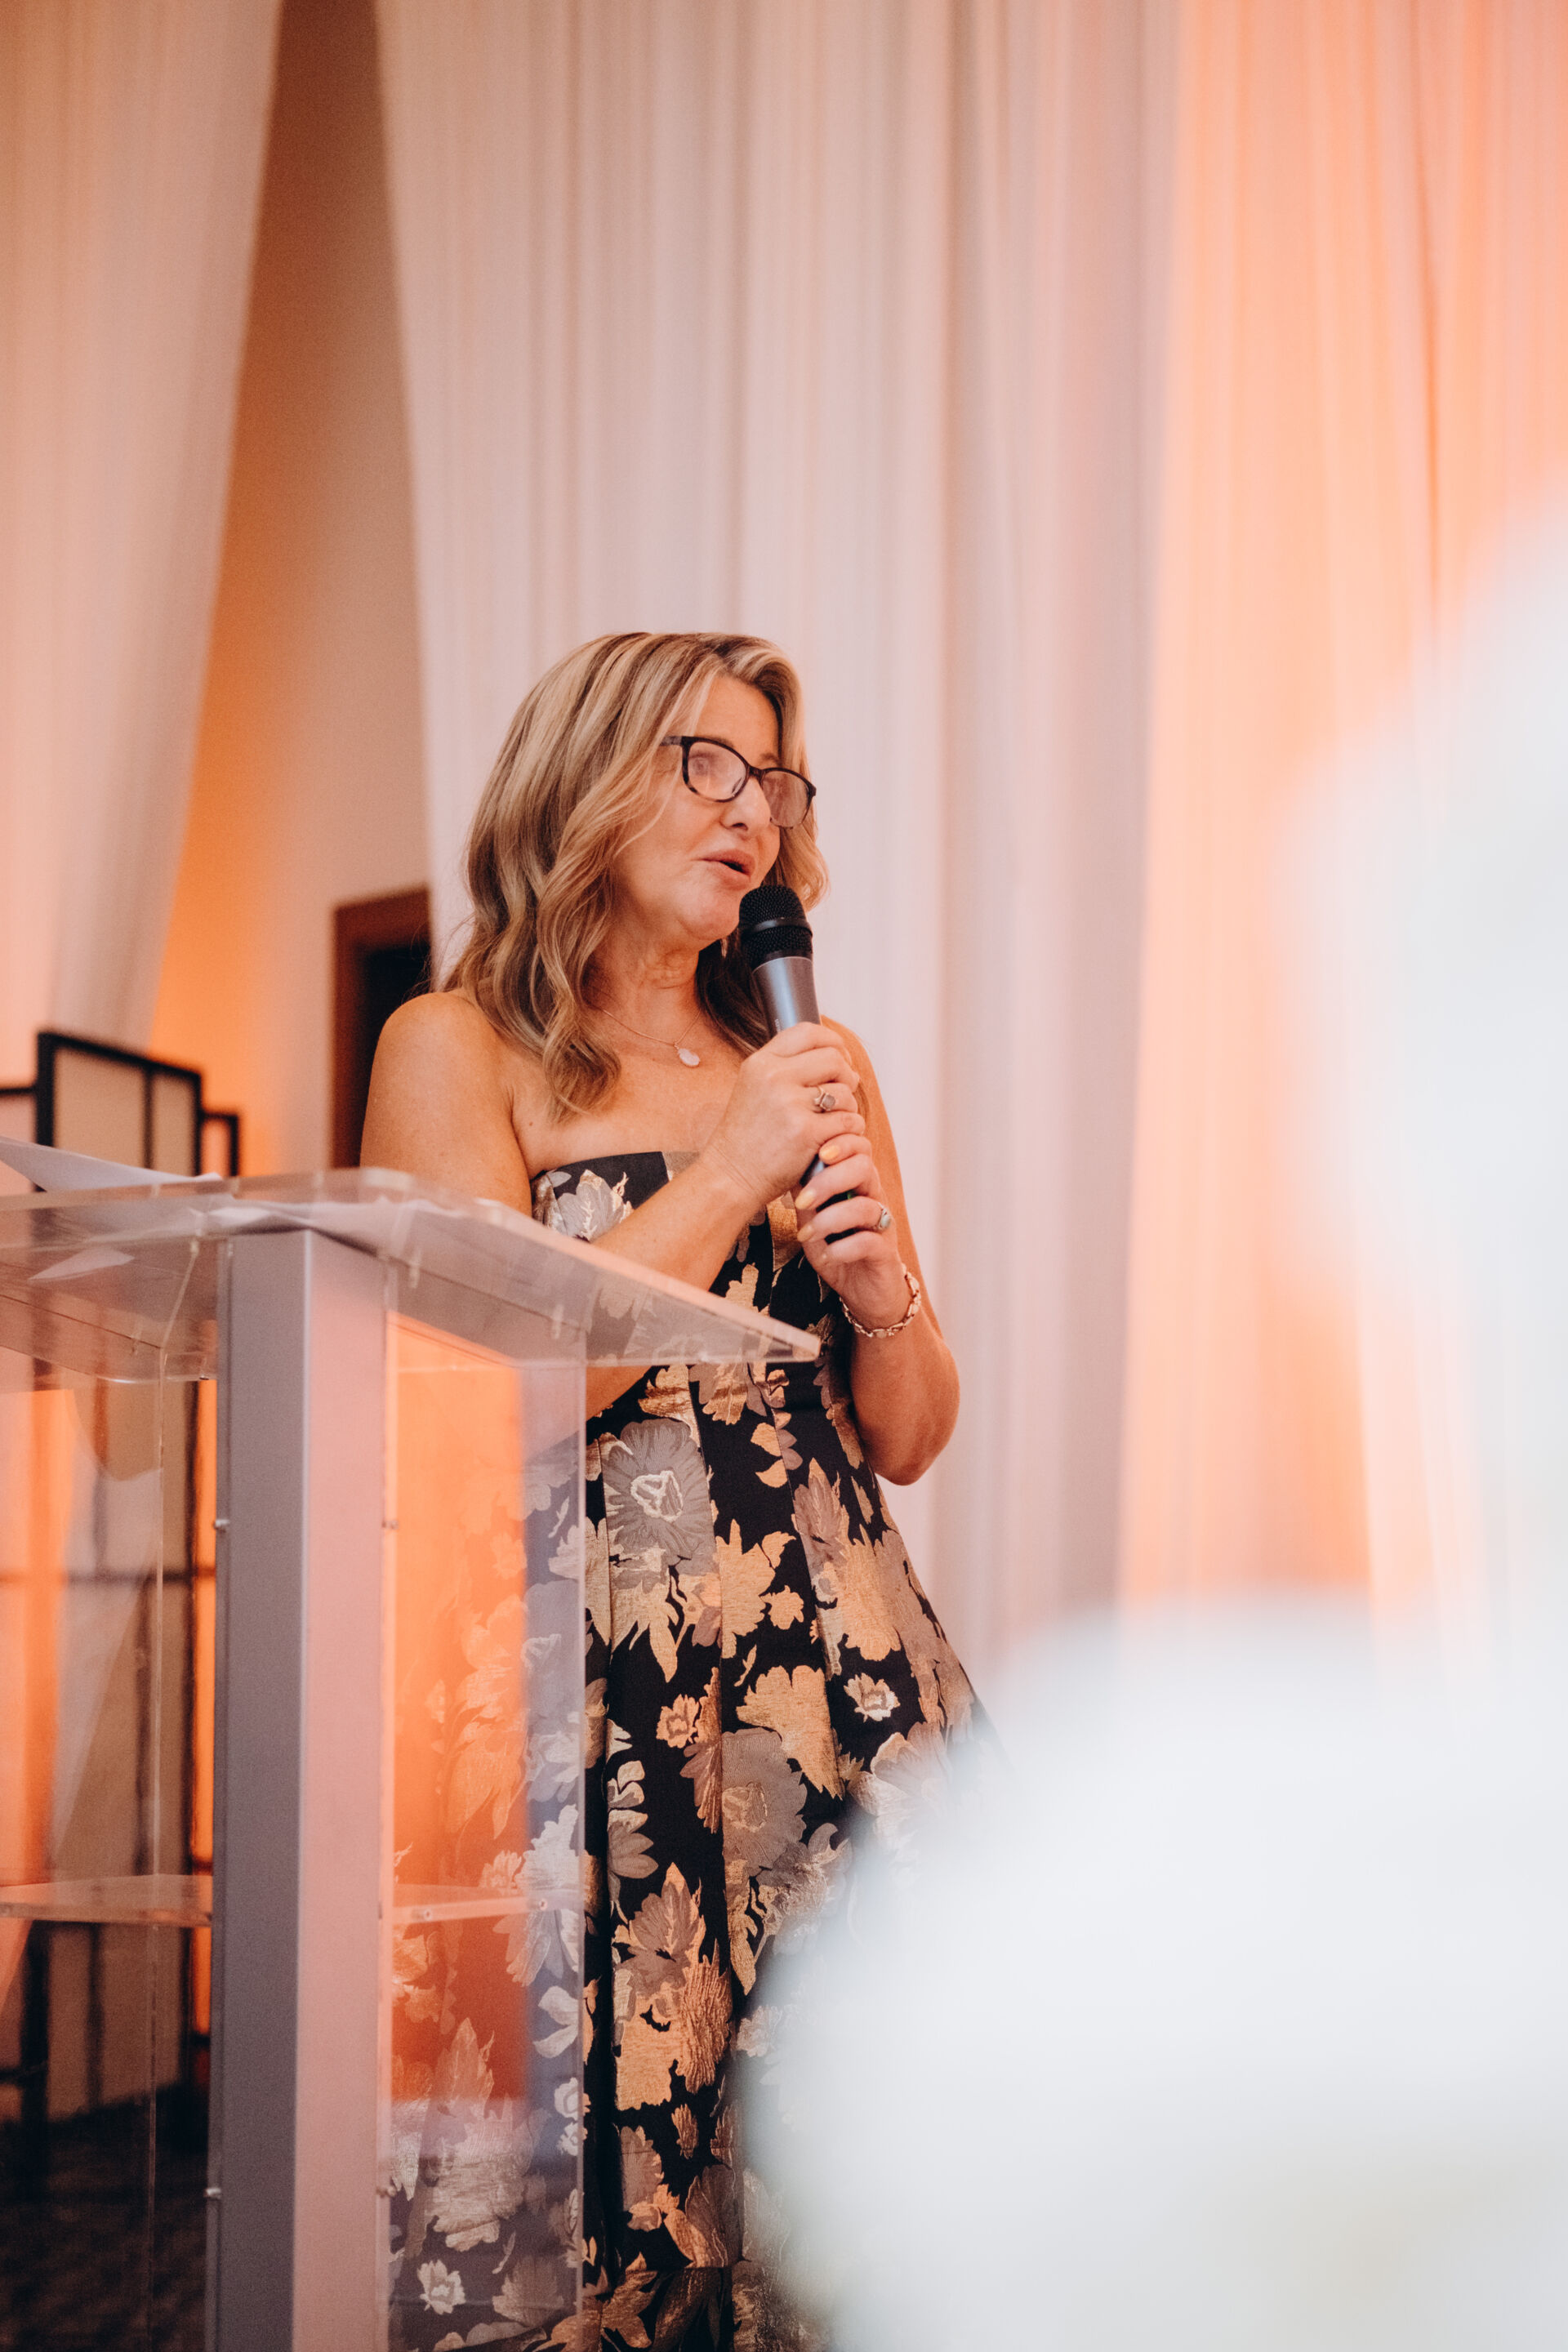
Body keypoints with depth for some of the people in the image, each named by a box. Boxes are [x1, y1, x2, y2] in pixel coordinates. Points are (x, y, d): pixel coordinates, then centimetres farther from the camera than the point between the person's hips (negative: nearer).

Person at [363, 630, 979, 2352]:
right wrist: (732, 1175, -6)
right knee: (608, 2150, -7)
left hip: (835, 1664, 4)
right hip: (593, 1676, -4)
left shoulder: (817, 1067, 18)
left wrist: (883, 1288, -1)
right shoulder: (454, 1051, 4)